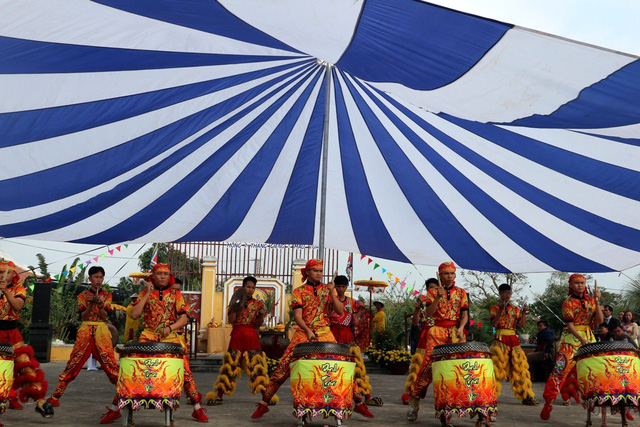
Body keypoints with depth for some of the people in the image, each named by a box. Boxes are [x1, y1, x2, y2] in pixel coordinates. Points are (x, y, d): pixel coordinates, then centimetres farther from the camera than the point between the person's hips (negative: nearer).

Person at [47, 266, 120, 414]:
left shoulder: (106, 295, 11)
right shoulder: (83, 295, 10)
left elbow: (104, 315, -1)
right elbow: (83, 316, -2)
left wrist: (100, 305, -20)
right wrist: (91, 305, -19)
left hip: (101, 331, 0)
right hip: (85, 331, 0)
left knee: (110, 363, -9)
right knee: (73, 363, -1)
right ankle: (56, 396, 4)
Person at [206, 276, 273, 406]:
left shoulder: (258, 304, 10)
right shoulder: (236, 301, 10)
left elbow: (259, 324, 2)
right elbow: (231, 321, 0)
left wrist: (261, 315, -18)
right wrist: (235, 309, -15)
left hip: (252, 337, 0)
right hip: (236, 336, 0)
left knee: (257, 366, -3)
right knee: (230, 365, 0)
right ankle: (218, 396, 5)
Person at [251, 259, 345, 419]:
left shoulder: (327, 289, 11)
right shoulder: (299, 291, 5)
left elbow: (340, 311, 1)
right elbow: (297, 316, -7)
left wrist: (332, 293, -11)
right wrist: (308, 331, -24)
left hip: (325, 334, 2)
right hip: (303, 334, -2)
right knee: (283, 367, -9)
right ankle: (264, 403, -1)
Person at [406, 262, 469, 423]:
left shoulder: (461, 293, 14)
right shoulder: (432, 292, 9)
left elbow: (464, 314, 6)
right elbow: (429, 313, -4)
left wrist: (461, 328, -11)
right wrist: (438, 297, -17)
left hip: (456, 332, 2)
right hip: (437, 331, -2)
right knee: (428, 364, -12)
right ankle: (414, 403, -6)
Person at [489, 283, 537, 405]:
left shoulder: (516, 309, 14)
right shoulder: (495, 308, 4)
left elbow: (522, 324, 3)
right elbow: (494, 324, -10)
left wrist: (524, 312, -10)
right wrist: (501, 310, -18)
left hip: (514, 340, 3)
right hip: (500, 340, -3)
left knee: (519, 367, 3)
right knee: (497, 367, -7)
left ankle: (526, 396, 7)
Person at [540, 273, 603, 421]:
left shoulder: (590, 300, 11)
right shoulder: (568, 303, -3)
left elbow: (600, 321, 2)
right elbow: (570, 325, -11)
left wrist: (596, 302, -9)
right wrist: (583, 340, -24)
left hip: (590, 339, 5)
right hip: (572, 340, -4)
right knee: (560, 370, -11)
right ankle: (548, 402, -6)